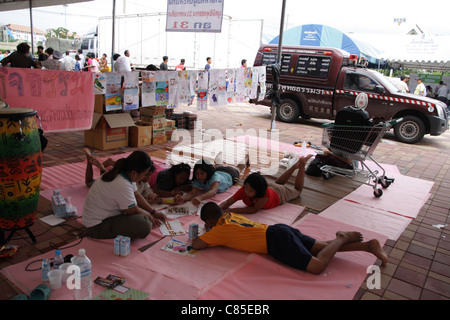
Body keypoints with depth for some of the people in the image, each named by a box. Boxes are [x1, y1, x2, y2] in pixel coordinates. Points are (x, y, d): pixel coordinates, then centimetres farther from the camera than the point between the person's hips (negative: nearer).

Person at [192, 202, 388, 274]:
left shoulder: (219, 229, -5)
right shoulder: (230, 216, 18)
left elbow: (197, 244, -8)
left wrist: (197, 238, 15)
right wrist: (211, 231, 29)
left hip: (275, 240, -9)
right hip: (281, 231, 9)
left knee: (318, 266, -17)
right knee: (323, 247, 11)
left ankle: (341, 239, -4)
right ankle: (369, 245, 6)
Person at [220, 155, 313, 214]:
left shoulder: (265, 193, -51)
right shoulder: (243, 191, -38)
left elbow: (254, 209, -49)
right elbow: (227, 202, -36)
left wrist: (235, 210, -55)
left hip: (279, 193, -4)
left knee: (297, 190, 27)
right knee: (277, 182, 38)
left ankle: (302, 164, 38)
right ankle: (296, 165, 46)